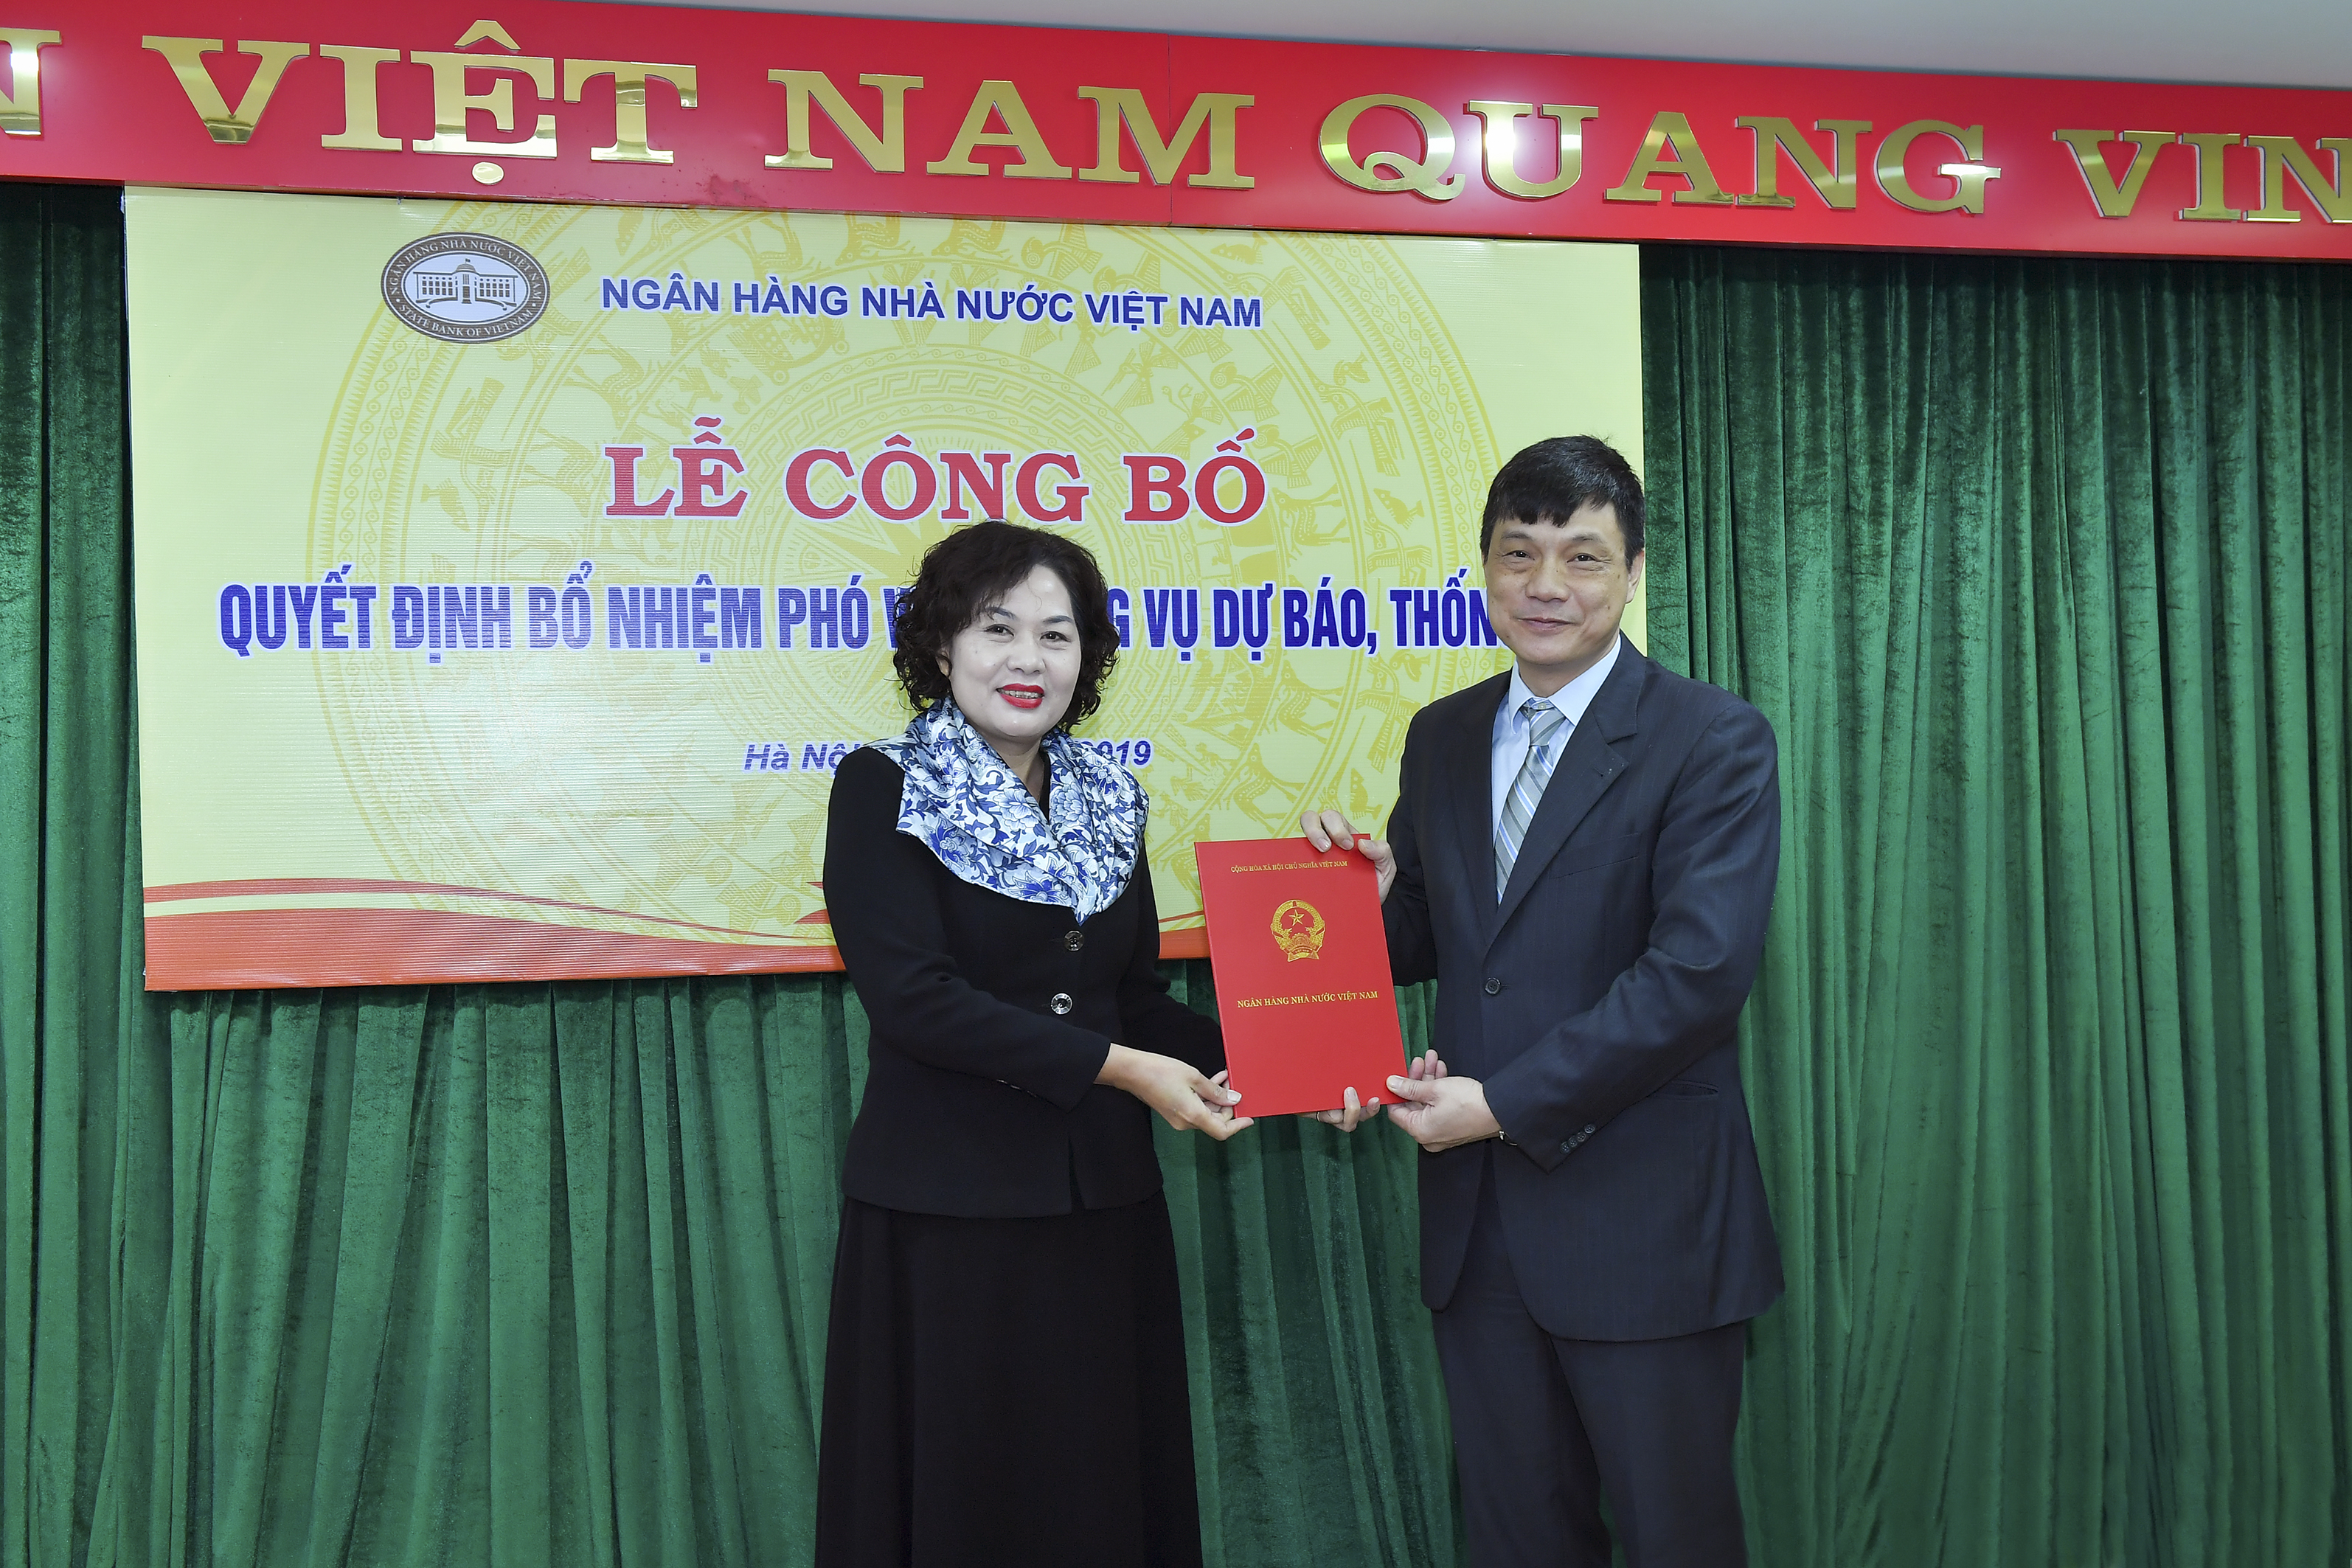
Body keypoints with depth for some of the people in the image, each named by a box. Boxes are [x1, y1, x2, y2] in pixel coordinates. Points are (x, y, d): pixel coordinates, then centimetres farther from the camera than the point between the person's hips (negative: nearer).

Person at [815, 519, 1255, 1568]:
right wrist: (1115, 1067, -19)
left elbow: (1137, 993, 12)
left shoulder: (1107, 798, 9)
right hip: (945, 1210, -5)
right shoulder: (883, 790, -7)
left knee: (1108, 1482, 13)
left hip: (1105, 1203, 5)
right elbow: (910, 994, -17)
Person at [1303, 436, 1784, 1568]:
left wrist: (1504, 1103, -18)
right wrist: (1369, 896, -8)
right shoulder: (1441, 737, 10)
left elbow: (1700, 970, -19)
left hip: (1640, 1217, -5)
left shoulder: (1715, 742, -9)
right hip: (1477, 1216, 5)